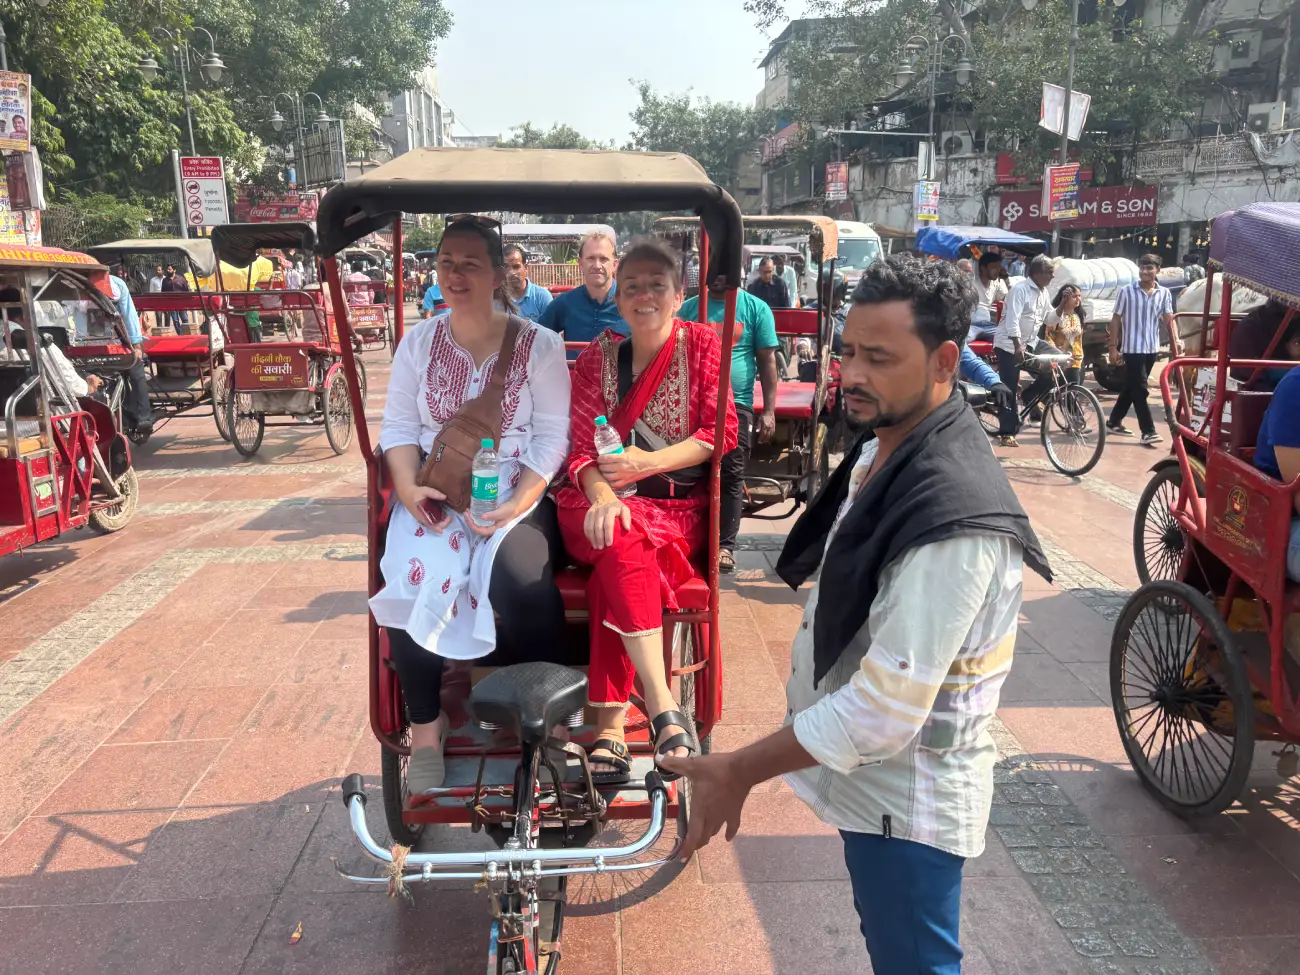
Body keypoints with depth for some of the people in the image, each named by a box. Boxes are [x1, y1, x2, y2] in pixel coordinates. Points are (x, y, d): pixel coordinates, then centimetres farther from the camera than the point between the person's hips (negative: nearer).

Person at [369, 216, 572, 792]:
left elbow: (552, 437, -5)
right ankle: (425, 730, -8)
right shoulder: (418, 342, 10)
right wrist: (409, 489, -11)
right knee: (412, 580, -26)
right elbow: (398, 426, 8)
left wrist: (516, 506, -18)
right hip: (434, 494, 3)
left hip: (516, 494, -2)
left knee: (521, 581, -32)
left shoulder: (538, 345, 0)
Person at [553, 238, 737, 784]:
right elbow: (581, 448, 1)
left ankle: (608, 727, -29)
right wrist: (602, 495, -21)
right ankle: (665, 714, -37)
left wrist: (648, 462, -14)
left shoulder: (701, 344, 7)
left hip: (679, 506, -1)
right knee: (624, 543, -35)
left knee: (615, 571, -33)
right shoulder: (597, 357, 11)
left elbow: (721, 433, -1)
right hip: (603, 504, 1)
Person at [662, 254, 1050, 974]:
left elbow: (886, 709, -30)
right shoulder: (880, 449, 0)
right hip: (868, 776, 9)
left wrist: (741, 770, -21)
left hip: (907, 798, -8)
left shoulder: (954, 516, -31)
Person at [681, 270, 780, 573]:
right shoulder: (689, 307, 7)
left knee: (731, 476, 3)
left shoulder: (756, 309, 1)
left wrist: (769, 411, -5)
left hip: (737, 406, -2)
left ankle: (725, 544, 11)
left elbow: (767, 362, 1)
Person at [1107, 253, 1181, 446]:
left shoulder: (1164, 293, 5)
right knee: (1139, 389, -7)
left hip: (1152, 348, 4)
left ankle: (1114, 422, 26)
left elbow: (1169, 319, 1)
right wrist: (1113, 347, -5)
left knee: (1131, 387, 13)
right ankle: (1148, 431, -6)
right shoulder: (1127, 291, -5)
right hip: (1132, 348, -4)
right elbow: (1116, 320, -2)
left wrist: (1176, 340, -15)